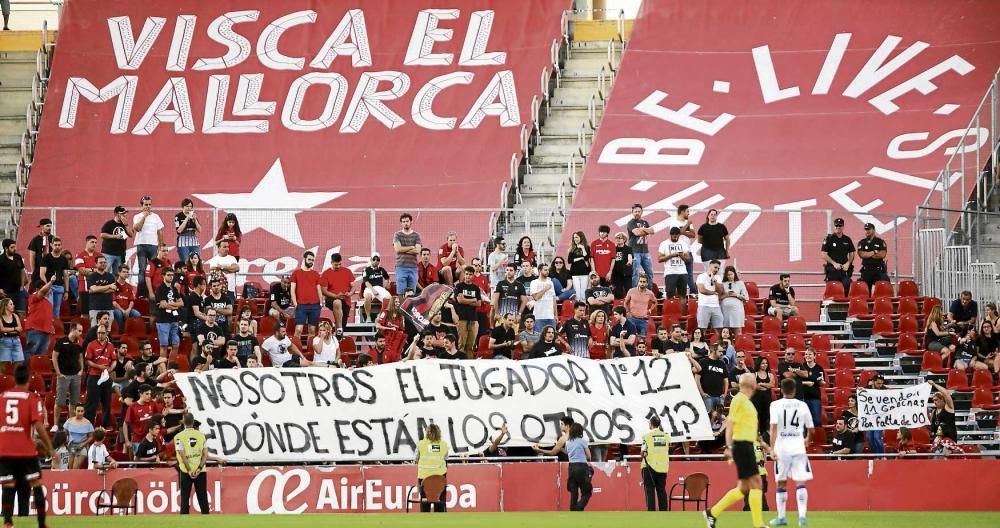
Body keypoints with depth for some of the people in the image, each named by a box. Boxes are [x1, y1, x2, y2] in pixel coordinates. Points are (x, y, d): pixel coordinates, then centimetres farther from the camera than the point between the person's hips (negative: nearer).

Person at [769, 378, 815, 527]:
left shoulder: (776, 405, -2)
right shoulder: (802, 405, 4)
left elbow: (773, 427, -13)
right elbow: (811, 428, 10)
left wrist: (772, 448, -14)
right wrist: (808, 439, 32)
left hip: (782, 447, -1)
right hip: (798, 447, 1)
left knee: (781, 483, 11)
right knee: (801, 482, -2)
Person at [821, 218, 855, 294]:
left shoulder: (847, 240, 12)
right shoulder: (829, 239, 2)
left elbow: (852, 254, 16)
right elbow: (824, 254, -2)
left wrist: (848, 263, -3)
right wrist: (834, 263, -12)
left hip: (845, 269, 3)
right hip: (832, 270, -3)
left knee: (846, 289, -8)